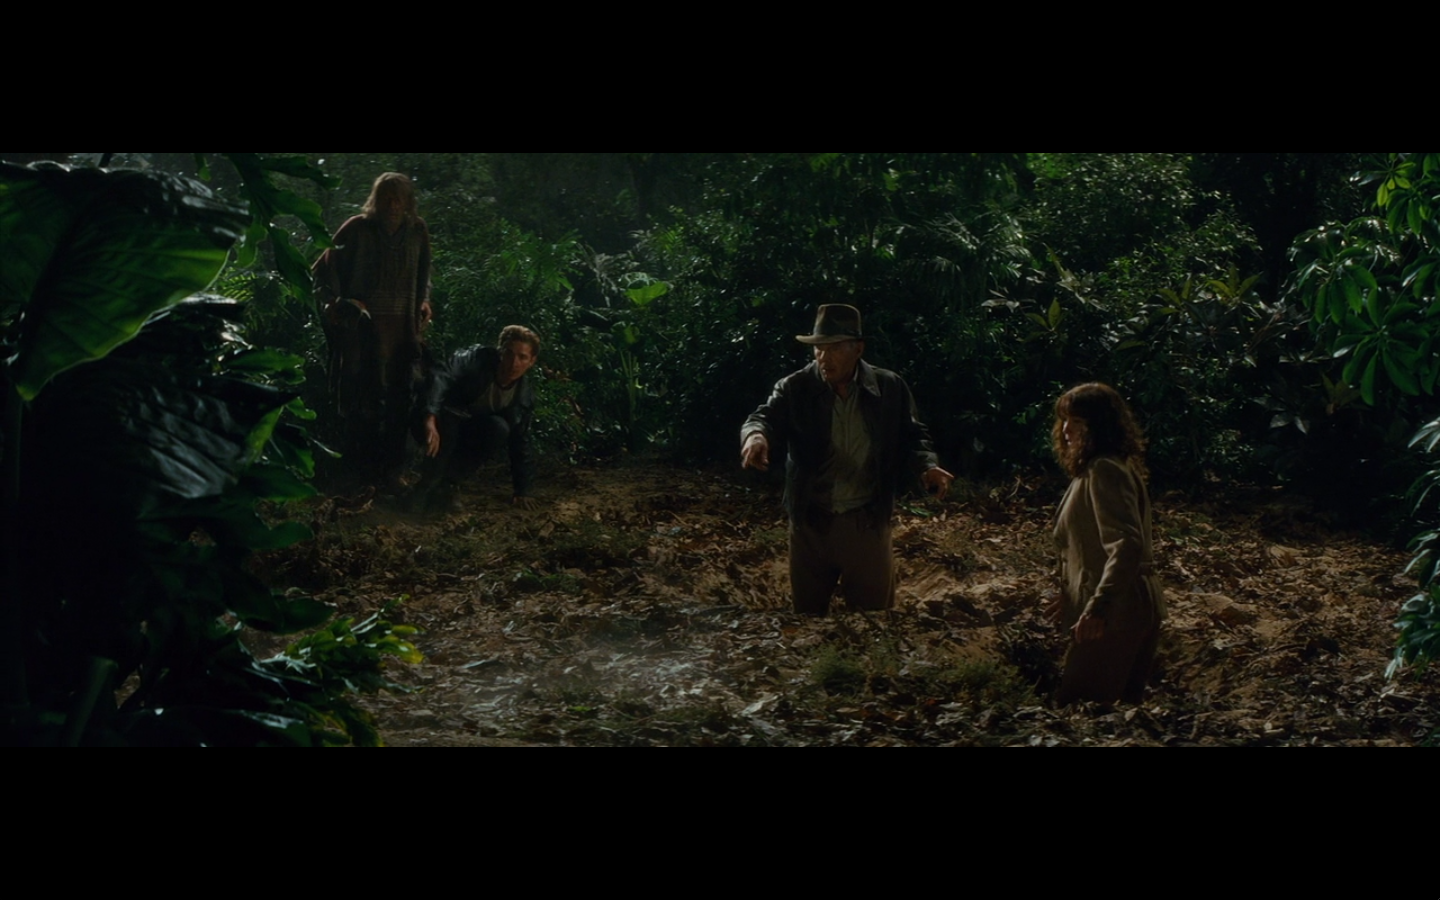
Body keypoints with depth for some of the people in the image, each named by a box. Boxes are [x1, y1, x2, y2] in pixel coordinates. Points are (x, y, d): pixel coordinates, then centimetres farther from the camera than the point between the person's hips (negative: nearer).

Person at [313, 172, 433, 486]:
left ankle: (391, 467, 17)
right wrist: (335, 302, -12)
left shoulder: (417, 230, 4)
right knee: (361, 398, 1)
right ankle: (360, 468, 12)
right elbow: (324, 269, -1)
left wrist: (424, 301, 10)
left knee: (399, 397, 6)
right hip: (362, 325, -3)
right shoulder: (357, 228, -8)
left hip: (403, 326, 4)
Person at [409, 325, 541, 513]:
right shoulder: (477, 360, -24)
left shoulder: (525, 395, -8)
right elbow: (442, 379, -40)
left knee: (499, 429, -26)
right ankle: (426, 486, -24)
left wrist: (522, 491, -1)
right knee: (448, 418, -37)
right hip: (438, 418, -4)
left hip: (468, 431, 4)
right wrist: (430, 419, -57)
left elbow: (521, 441, 0)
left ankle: (446, 483, -14)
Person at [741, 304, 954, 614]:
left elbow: (911, 437, 3)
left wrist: (926, 466, -18)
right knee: (807, 609, 16)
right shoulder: (795, 388, -6)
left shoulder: (890, 388, -4)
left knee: (874, 607, 13)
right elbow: (766, 416, -18)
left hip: (868, 522, 0)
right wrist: (756, 435, -43)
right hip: (810, 521, 0)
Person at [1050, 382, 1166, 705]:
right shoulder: (1098, 468, 15)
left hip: (1113, 617, -11)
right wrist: (1070, 599, 25)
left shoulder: (1104, 470, -16)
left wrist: (1097, 609, -31)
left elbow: (1126, 546, -27)